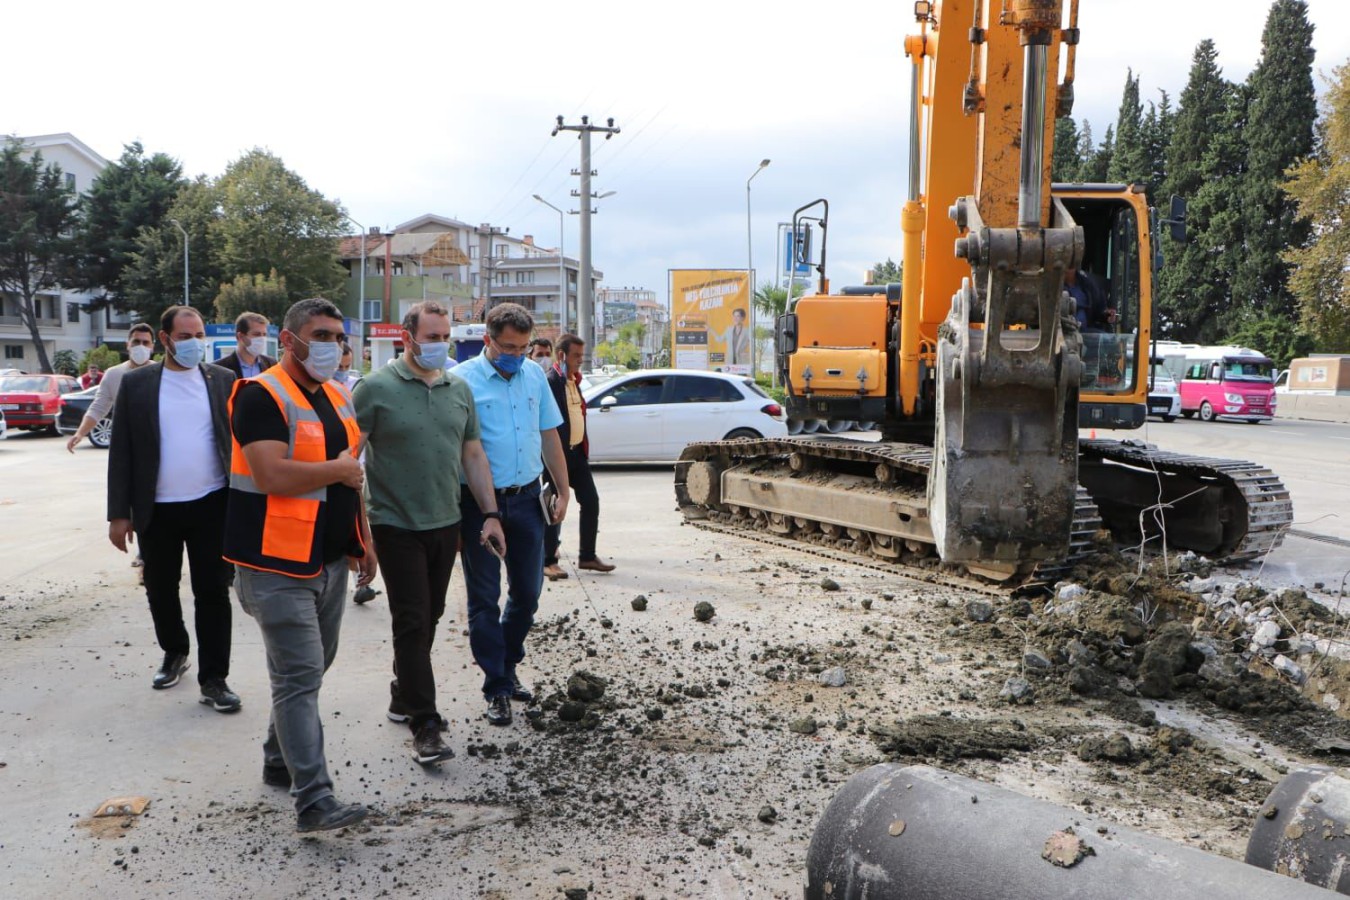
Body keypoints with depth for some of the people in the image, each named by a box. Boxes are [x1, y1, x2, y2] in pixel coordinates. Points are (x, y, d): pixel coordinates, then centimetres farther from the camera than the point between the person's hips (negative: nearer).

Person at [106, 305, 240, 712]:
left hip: (211, 506, -1)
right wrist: (119, 513, -2)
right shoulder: (136, 383, 0)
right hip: (157, 510, 1)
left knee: (213, 593, 1)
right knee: (160, 589, 15)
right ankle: (174, 652, 40)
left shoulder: (223, 381, 1)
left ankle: (213, 679, 9)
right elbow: (121, 452, 1)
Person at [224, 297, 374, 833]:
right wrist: (339, 469, -13)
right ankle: (314, 802, -7)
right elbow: (271, 475, -27)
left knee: (310, 670, 18)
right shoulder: (262, 396, -14)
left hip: (331, 562, 9)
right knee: (299, 679, -9)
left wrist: (363, 540, 17)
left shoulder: (337, 398, 13)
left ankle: (279, 763, 36)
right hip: (279, 566, -9)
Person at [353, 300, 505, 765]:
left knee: (428, 618, 14)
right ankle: (425, 725, 1)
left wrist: (490, 513, 7)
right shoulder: (377, 388, -8)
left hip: (446, 524, 6)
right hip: (398, 526, -5)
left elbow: (473, 455, 13)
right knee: (412, 623, -4)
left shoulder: (459, 389, 9)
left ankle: (403, 697, 33)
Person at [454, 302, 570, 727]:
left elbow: (549, 436, 14)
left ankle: (507, 666, 32)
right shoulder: (463, 380, -9)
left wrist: (562, 491, 10)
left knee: (527, 592, 12)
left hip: (526, 499, 5)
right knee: (485, 598, 4)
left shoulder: (534, 375, 7)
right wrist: (472, 512, -13)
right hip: (480, 503, -5)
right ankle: (497, 688, 15)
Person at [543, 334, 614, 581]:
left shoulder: (574, 380, 14)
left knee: (591, 501, 9)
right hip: (558, 454, -8)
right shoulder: (550, 382, -14)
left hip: (577, 452, 8)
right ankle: (548, 561, 10)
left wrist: (584, 448, 14)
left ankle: (587, 556, 19)